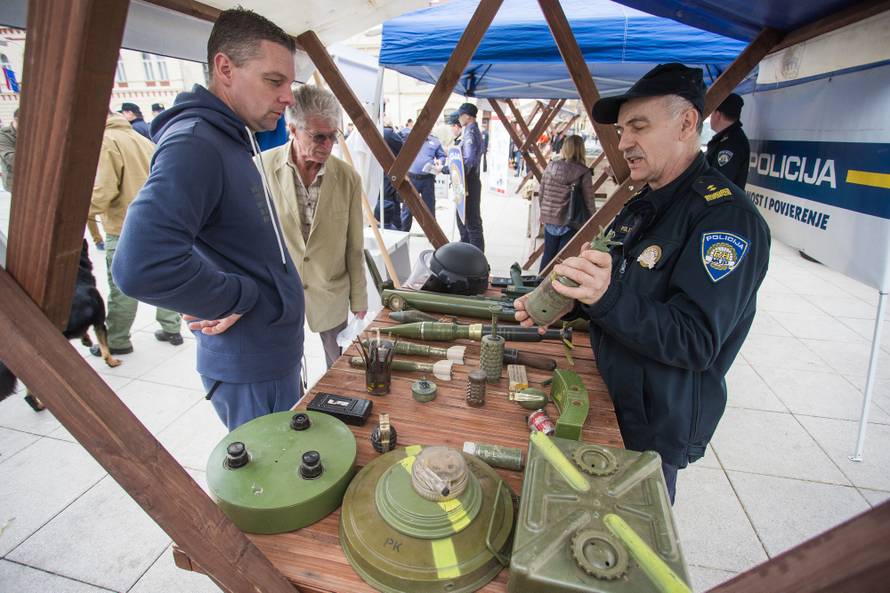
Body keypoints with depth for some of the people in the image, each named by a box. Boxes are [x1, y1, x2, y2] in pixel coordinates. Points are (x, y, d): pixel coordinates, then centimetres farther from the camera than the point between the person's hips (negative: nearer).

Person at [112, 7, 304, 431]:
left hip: (274, 355, 9)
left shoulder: (234, 140, 10)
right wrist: (239, 298, -20)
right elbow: (141, 266, -35)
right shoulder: (194, 145, -22)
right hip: (251, 369, -9)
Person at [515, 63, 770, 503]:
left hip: (657, 426, -8)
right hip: (610, 400, 8)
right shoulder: (642, 204, 6)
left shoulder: (727, 217, -22)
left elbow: (696, 343, -27)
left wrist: (609, 298, -42)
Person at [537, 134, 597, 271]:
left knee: (548, 254, 19)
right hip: (570, 222, -4)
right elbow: (589, 201, -9)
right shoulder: (583, 172, -12)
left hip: (549, 220, 4)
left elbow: (542, 193, 6)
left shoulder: (551, 166, -1)